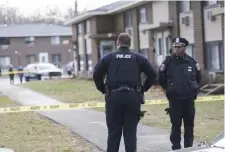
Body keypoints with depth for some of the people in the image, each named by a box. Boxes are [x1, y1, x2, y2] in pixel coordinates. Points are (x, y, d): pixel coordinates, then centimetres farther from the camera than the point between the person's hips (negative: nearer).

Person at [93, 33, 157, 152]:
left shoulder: (109, 57, 7)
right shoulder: (138, 58, 9)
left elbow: (96, 75, -1)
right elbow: (153, 75, 4)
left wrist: (103, 90, 9)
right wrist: (143, 89, 11)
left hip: (114, 97, 0)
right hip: (133, 97, 1)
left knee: (114, 132, 5)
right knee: (130, 132, 5)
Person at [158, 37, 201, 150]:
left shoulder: (192, 62, 1)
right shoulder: (168, 62, -4)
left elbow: (198, 78, 14)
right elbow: (161, 80, 3)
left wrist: (193, 89, 10)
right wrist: (169, 89, 8)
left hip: (189, 99, 2)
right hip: (174, 100, -2)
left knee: (189, 124, 9)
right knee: (176, 125, 0)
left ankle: (189, 147, 19)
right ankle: (176, 147, 7)